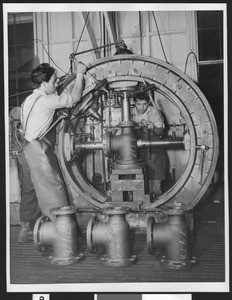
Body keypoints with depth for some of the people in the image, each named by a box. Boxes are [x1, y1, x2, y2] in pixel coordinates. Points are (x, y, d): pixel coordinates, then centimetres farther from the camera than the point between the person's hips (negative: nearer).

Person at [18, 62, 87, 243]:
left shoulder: (29, 100, 14)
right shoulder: (46, 100, -13)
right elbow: (75, 98, -9)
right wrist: (80, 74, 1)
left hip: (28, 149, 10)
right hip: (39, 151, -10)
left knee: (31, 191, 15)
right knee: (53, 189, -4)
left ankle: (26, 231, 21)